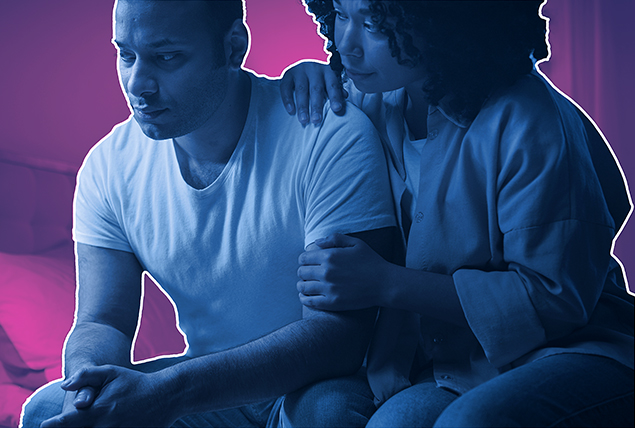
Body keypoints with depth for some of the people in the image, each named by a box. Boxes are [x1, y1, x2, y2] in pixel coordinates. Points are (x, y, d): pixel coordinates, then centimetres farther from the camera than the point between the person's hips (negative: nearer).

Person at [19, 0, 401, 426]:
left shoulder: (333, 138, -22)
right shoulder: (108, 166, -5)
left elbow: (340, 333, -27)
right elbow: (103, 322, -4)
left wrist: (169, 392, -36)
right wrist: (89, 378, -31)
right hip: (205, 384, 3)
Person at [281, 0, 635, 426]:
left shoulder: (526, 125, -20)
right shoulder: (378, 99, 2)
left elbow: (557, 301, -17)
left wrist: (387, 283, -21)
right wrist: (313, 73, 1)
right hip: (451, 366, 5)